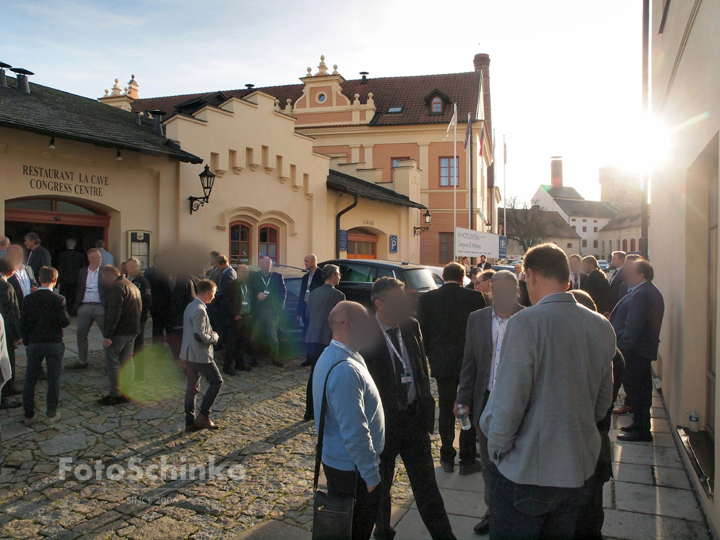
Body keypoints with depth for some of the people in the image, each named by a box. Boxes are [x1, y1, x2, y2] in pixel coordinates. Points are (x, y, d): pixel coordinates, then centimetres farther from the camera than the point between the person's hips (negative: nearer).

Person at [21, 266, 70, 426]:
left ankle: (29, 415, 16)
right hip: (54, 344, -2)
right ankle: (51, 414, 12)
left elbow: (23, 324, 0)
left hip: (34, 344, 3)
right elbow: (65, 321, -15)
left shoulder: (28, 299, -2)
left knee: (30, 379, 12)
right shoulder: (58, 299, -12)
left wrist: (26, 342, 9)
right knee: (53, 379, 7)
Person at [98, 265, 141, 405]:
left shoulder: (116, 287, -13)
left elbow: (114, 312, -21)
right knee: (126, 362, 13)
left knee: (112, 361, -2)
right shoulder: (133, 286, 18)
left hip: (119, 331, -9)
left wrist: (107, 335, -22)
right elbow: (139, 310, 22)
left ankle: (115, 395, -1)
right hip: (133, 331, 9)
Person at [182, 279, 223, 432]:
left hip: (189, 354, 10)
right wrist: (214, 337, -7)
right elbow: (200, 336, -24)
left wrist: (210, 335, 10)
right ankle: (203, 415, 0)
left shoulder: (190, 306, 12)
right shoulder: (200, 310, -19)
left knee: (192, 386, 11)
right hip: (200, 355, -9)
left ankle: (190, 421, 16)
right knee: (216, 381, 2)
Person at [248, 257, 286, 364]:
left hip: (273, 311, -1)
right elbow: (249, 291, 8)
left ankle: (274, 356, 6)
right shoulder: (254, 277, 8)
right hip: (258, 310, 1)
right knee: (256, 334, 3)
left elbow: (283, 292, 6)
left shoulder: (278, 277, 5)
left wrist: (279, 306, -2)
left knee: (273, 334, -1)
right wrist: (257, 295, -11)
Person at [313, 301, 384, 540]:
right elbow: (355, 433, -28)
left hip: (335, 460, 10)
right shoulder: (345, 370, -29)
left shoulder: (330, 356, 5)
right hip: (352, 469, -10)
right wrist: (371, 475, -18)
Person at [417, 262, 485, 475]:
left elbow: (422, 332, 0)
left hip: (441, 363, 1)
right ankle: (467, 461, 17)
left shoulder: (427, 298, -5)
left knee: (446, 411, 14)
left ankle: (447, 459, 23)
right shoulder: (475, 297, -8)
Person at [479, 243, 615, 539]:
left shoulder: (525, 323, -20)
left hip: (524, 473, -6)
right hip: (579, 470, 6)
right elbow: (603, 401, 11)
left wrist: (497, 448, -4)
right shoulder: (601, 327, 1)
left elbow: (508, 402, -20)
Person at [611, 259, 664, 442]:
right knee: (642, 389, 18)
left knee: (635, 388, -3)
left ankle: (641, 431, 5)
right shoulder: (653, 292, 14)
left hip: (634, 351, -11)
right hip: (646, 350, 11)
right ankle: (641, 425, 29)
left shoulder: (640, 294, -21)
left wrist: (622, 347, -23)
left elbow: (633, 326, -25)